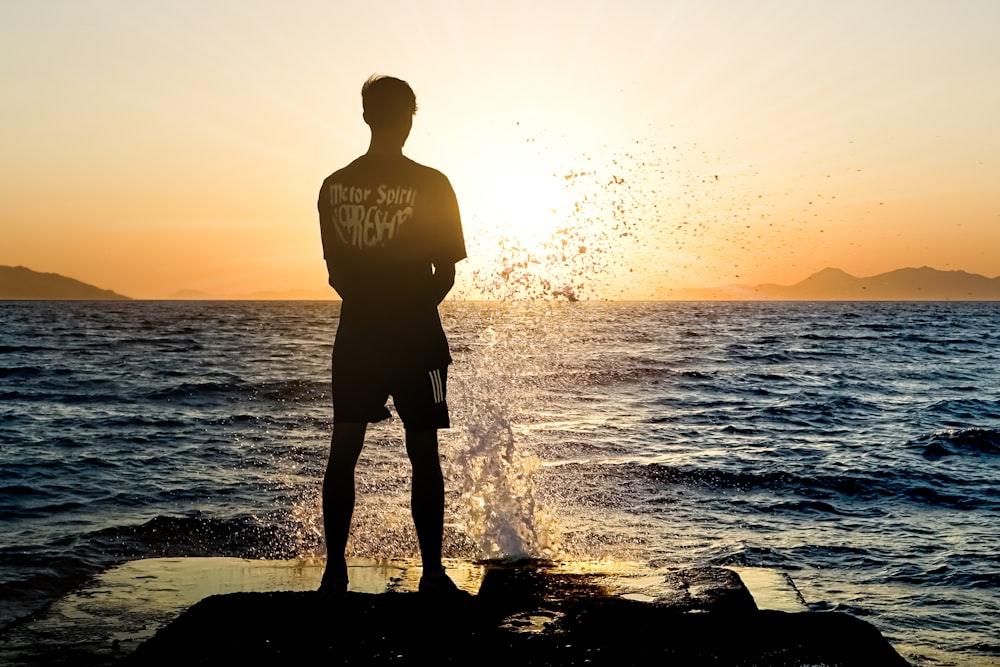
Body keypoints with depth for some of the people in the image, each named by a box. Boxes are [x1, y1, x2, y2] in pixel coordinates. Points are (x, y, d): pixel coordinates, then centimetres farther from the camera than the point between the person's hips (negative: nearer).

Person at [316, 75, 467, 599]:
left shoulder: (333, 186, 2)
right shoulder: (431, 185, -8)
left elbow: (335, 271, 8)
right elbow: (446, 272, -5)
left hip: (355, 338, 3)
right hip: (415, 338, -3)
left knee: (343, 453, 10)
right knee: (423, 456, 5)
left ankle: (335, 572, 13)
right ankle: (432, 574, 10)